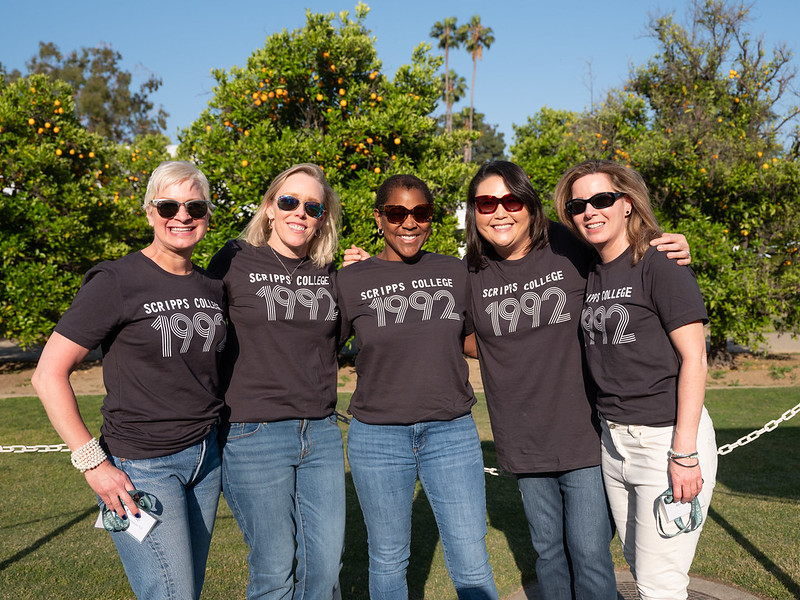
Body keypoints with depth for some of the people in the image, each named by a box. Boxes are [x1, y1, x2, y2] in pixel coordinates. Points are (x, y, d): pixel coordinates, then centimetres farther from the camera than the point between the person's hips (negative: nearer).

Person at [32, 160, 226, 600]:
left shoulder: (213, 287, 5)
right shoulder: (117, 283, -12)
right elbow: (48, 374, -12)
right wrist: (92, 462, -16)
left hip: (205, 457, 6)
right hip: (142, 467, -6)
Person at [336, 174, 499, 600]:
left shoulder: (455, 273, 4)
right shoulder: (350, 281, -3)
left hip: (452, 432, 1)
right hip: (378, 436, -1)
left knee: (472, 566, 6)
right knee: (388, 560, 16)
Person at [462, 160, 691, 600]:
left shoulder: (571, 249, -8)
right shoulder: (472, 274, -2)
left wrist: (673, 256, -14)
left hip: (584, 434, -2)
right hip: (523, 443, 3)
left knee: (590, 556, 4)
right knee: (548, 551, 18)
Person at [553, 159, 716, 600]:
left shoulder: (660, 266, -11)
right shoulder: (589, 276, 9)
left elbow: (694, 358, -14)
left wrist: (684, 453, -18)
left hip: (668, 436, -7)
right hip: (613, 439, 7)